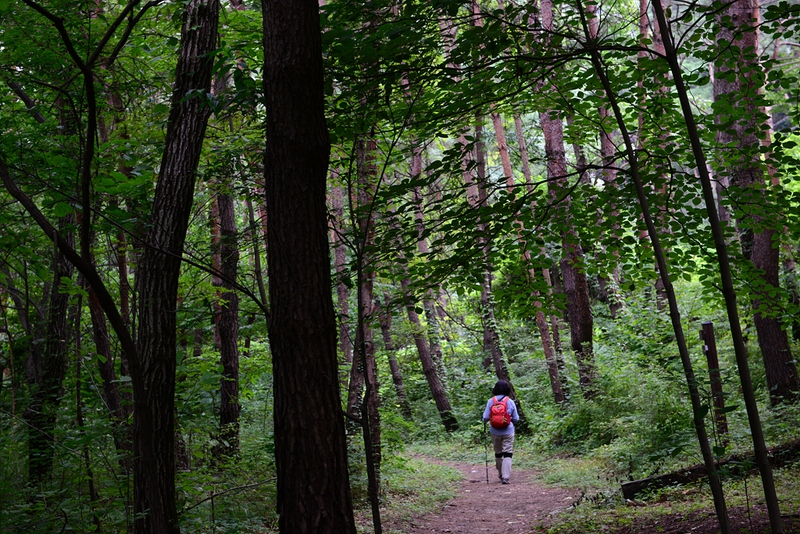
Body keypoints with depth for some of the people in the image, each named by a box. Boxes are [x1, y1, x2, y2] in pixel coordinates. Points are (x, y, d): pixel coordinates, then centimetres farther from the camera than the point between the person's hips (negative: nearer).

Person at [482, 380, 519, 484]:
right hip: (508, 432, -2)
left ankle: (501, 474, 28)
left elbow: (485, 418, -4)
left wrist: (484, 421, 18)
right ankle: (505, 477, -10)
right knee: (507, 454, 0)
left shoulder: (491, 401, -6)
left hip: (495, 432, 2)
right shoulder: (510, 402, -7)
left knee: (498, 453, 17)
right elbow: (516, 419, 0)